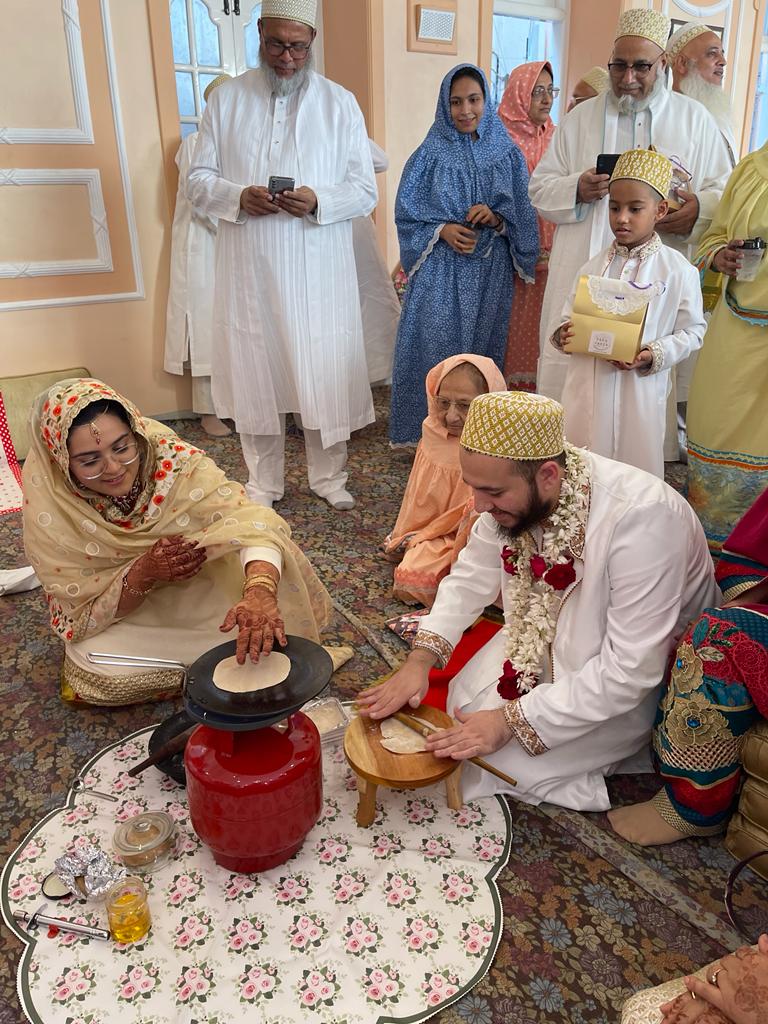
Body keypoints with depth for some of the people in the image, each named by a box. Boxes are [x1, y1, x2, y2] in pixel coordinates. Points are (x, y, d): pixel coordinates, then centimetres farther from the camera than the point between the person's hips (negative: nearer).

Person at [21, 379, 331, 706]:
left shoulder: (171, 460, -30)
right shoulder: (48, 507, -27)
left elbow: (249, 520, -41)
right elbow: (87, 612, -19)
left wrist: (260, 593, -60)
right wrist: (143, 573, -38)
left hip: (199, 586, 0)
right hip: (122, 611, 0)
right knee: (96, 666, -25)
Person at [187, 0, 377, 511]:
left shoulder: (340, 103, 4)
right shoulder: (228, 99, 7)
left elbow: (366, 192, 2)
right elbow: (199, 180, 8)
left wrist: (318, 200, -18)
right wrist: (238, 196, -14)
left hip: (319, 272, -1)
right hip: (249, 270, 1)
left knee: (324, 374, 3)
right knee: (255, 373, 7)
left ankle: (329, 477, 22)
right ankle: (263, 483, 22)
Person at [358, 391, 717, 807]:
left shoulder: (640, 518, -37)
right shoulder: (512, 492, -17)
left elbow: (630, 671, -33)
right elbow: (470, 578, -3)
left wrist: (510, 722, -30)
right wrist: (420, 660, -16)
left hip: (646, 675, -6)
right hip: (554, 637, 6)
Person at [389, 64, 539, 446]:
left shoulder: (507, 153, 7)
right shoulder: (431, 153, 3)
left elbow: (523, 212, 7)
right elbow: (406, 209, 2)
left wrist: (497, 217, -13)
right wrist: (441, 229, -13)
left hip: (491, 269, 2)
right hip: (441, 266, -2)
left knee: (482, 343, 6)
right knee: (435, 343, -7)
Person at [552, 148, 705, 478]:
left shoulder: (678, 270, -3)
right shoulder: (593, 267, 7)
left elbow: (692, 331, -2)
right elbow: (569, 318, 11)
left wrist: (654, 356, -17)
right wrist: (563, 335, -12)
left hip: (640, 392, -3)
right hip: (587, 388, 3)